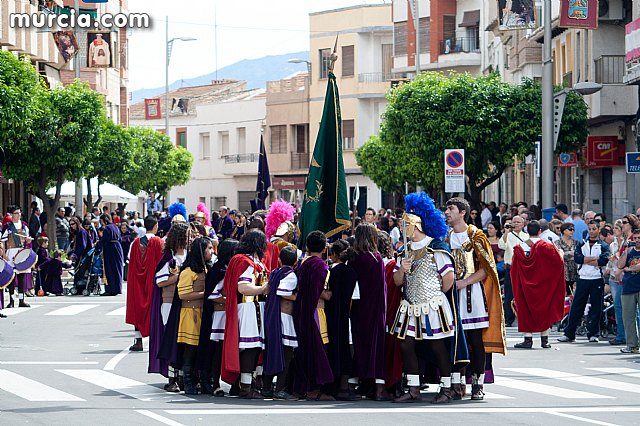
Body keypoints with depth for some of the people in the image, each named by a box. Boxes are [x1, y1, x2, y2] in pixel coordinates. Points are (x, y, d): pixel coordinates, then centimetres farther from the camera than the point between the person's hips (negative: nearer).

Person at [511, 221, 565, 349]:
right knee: (544, 310, 8)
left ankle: (528, 339, -1)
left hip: (526, 285, 1)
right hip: (543, 284, 0)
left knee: (526, 310, 6)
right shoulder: (547, 247, -9)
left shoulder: (519, 248, -4)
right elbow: (559, 262, -5)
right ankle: (544, 340, 8)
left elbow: (514, 269, 0)